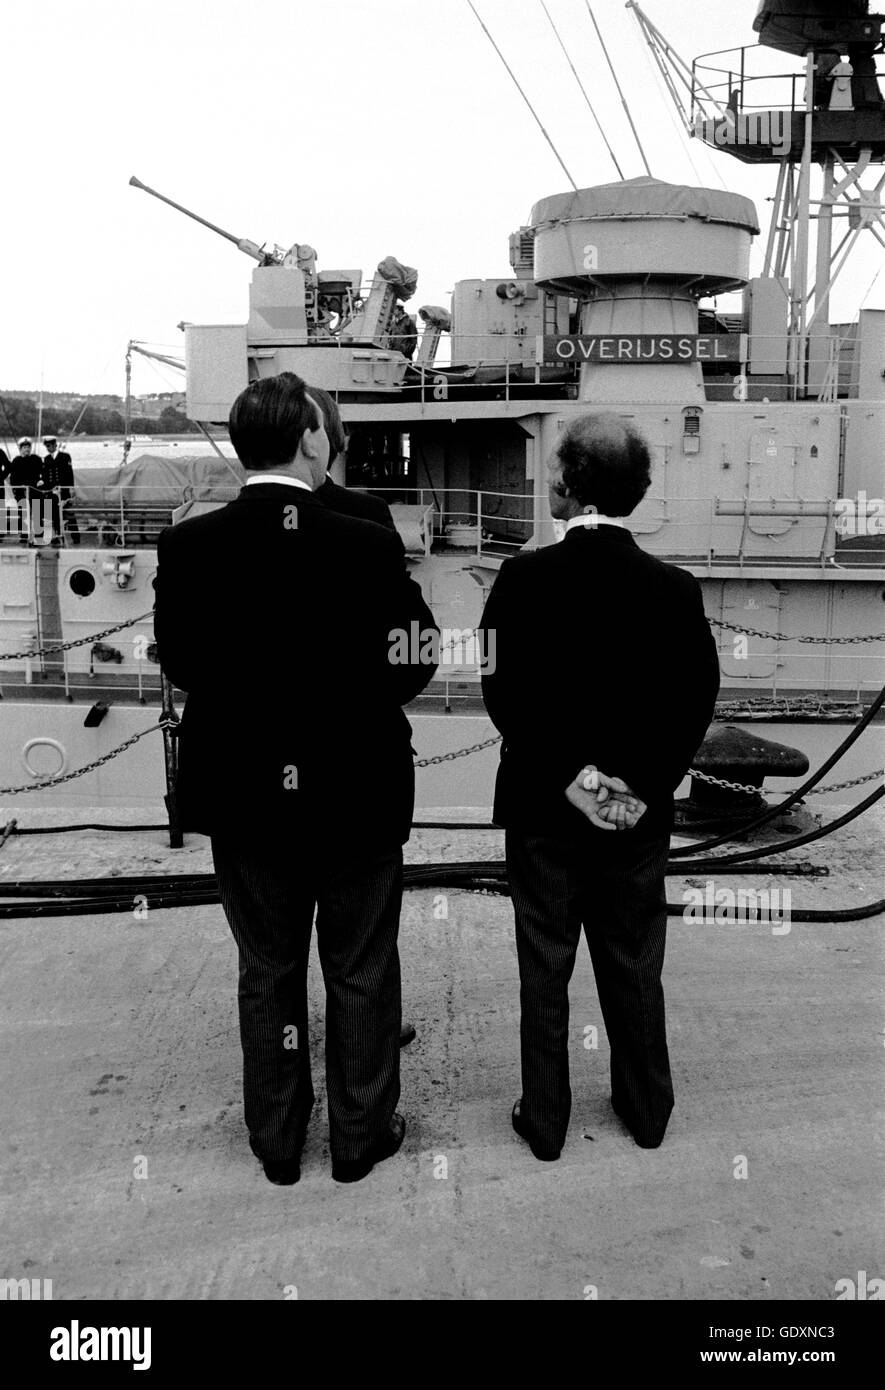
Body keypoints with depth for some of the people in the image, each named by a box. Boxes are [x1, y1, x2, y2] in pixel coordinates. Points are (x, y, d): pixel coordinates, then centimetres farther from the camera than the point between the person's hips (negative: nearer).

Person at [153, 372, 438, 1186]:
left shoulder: (190, 547, -11)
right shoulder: (368, 547, -17)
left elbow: (179, 662, -4)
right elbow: (414, 665, -12)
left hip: (246, 798, 2)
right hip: (357, 796, -2)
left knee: (268, 973, 19)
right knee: (361, 974, 16)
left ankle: (278, 1141, 33)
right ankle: (360, 1136, 31)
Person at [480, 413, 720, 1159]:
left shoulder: (525, 578, -13)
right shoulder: (675, 587, -7)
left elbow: (504, 693, -15)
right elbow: (695, 702, -8)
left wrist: (567, 776, -11)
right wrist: (640, 787, -7)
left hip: (543, 809, -2)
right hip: (639, 815, 2)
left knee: (544, 970, 12)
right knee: (635, 968, 18)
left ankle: (545, 1119, 25)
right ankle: (646, 1110, 33)